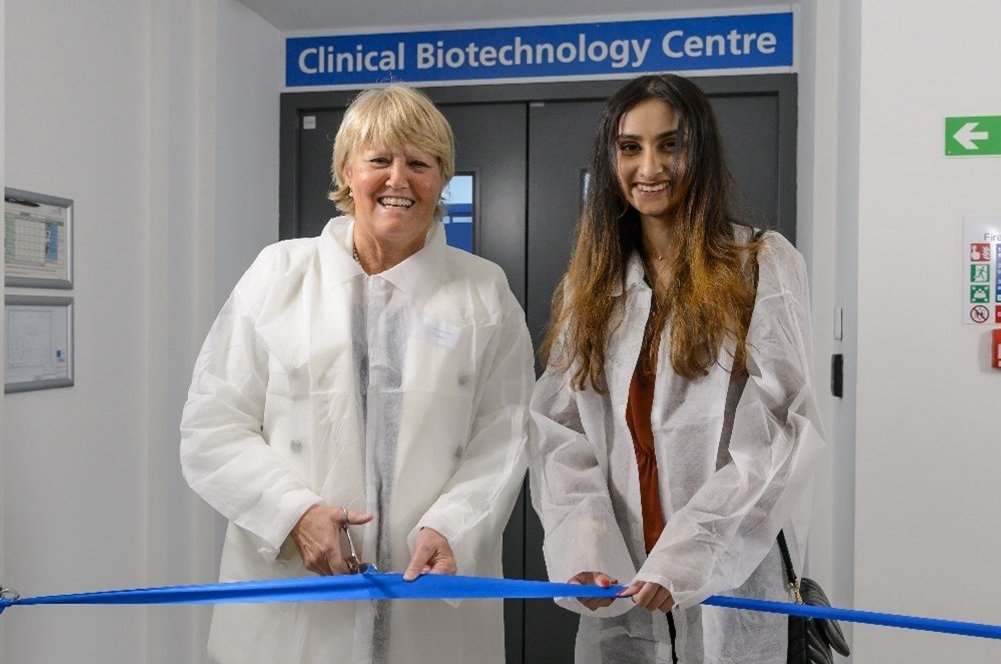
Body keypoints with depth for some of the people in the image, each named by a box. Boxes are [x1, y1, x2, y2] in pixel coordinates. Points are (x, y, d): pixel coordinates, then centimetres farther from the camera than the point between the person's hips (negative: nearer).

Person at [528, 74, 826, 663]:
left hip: (729, 580, -2)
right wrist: (585, 549, -14)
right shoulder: (590, 282, 8)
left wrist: (685, 554, -19)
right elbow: (559, 430, 1)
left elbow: (779, 433, -10)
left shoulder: (764, 266, -2)